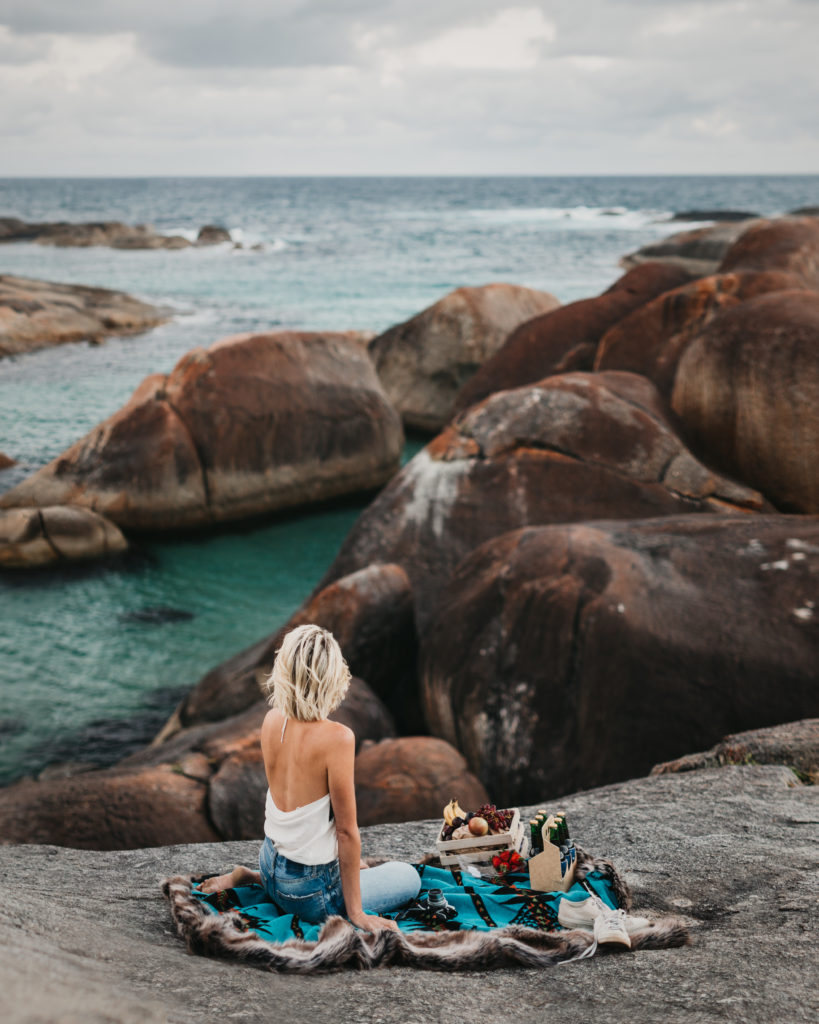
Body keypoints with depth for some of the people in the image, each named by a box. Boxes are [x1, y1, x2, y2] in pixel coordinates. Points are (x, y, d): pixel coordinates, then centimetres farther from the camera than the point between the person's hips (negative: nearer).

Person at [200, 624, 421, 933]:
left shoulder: (272, 721, -6)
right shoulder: (337, 738, -27)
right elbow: (346, 830, -20)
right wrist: (356, 913, -11)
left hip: (271, 864, 8)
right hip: (310, 892, -8)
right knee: (410, 877, 19)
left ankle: (250, 877, 20)